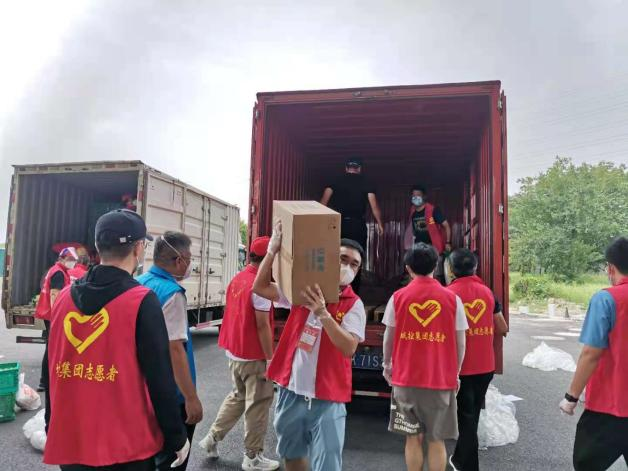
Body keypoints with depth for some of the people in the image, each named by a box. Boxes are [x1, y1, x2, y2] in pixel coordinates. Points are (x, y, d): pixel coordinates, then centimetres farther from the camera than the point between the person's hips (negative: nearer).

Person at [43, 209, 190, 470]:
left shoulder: (64, 297, 0)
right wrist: (177, 438, -5)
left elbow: (53, 371, 8)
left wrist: (52, 428, 20)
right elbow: (160, 378, -16)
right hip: (125, 446, -5)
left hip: (68, 441, 5)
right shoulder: (142, 301, -16)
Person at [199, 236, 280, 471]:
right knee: (257, 405, 6)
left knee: (238, 397, 25)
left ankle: (212, 437, 30)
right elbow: (262, 326, -21)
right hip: (254, 356, -8)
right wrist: (270, 359, -15)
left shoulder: (237, 279, 6)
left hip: (234, 352, 8)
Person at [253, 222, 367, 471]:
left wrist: (322, 313, -31)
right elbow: (260, 287, -2)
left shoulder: (354, 305, -8)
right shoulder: (303, 290, 1)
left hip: (327, 398, -3)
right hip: (291, 390, 4)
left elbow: (349, 348, -21)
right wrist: (273, 250, -14)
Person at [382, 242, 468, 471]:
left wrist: (387, 365, 20)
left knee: (413, 438, 13)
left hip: (406, 378, 0)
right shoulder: (452, 298, -3)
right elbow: (460, 344, 1)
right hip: (441, 379, 0)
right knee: (436, 440, 11)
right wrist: (455, 373, 16)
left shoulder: (398, 297, -3)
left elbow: (388, 338, 3)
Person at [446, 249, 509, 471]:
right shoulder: (487, 292, 3)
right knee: (472, 415, 18)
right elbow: (503, 329, 9)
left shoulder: (449, 293, -12)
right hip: (485, 366, 5)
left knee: (466, 417, 8)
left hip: (461, 367, -5)